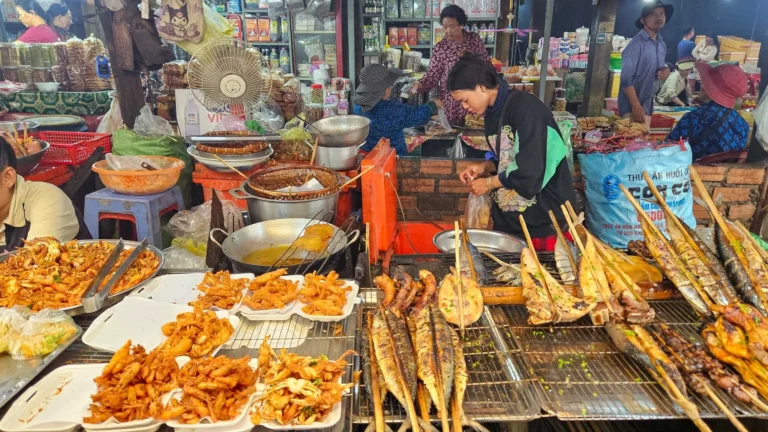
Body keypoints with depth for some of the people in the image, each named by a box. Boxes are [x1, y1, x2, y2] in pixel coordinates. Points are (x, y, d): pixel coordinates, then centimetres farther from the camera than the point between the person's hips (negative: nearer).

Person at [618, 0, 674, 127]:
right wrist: (636, 106, -23)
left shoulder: (662, 45, 10)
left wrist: (665, 72, -1)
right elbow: (626, 79, -19)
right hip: (631, 105, -8)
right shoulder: (636, 44, -15)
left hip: (647, 105, 8)